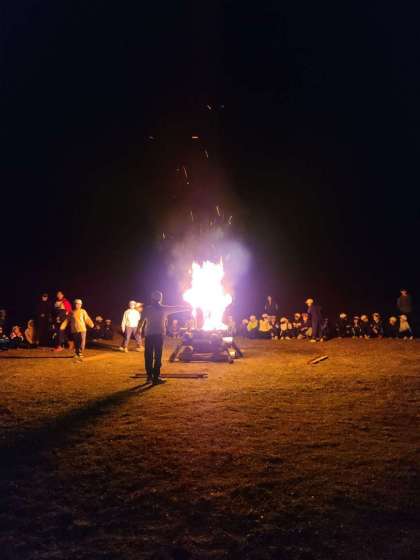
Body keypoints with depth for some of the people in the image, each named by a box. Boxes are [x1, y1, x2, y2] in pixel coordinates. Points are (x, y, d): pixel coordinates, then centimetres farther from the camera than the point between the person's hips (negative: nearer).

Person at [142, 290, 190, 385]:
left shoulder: (147, 309, 4)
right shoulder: (163, 308, 2)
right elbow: (177, 308, 10)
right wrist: (188, 308, 21)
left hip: (148, 334, 2)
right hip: (159, 334, -2)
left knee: (148, 356, 7)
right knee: (158, 356, -1)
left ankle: (149, 376, 10)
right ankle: (156, 377, -3)